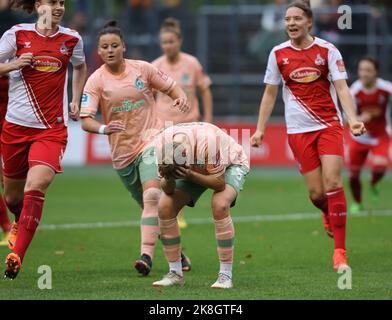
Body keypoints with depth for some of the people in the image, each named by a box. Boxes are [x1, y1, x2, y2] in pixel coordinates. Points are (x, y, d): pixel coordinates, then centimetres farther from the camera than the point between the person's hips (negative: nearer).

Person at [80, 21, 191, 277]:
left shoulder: (142, 69, -2)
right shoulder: (96, 81, -5)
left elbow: (170, 86, 11)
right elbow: (86, 120, -14)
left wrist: (181, 98, -12)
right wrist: (103, 128, -35)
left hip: (152, 140, -2)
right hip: (122, 150, 2)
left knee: (152, 196, -24)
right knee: (150, 205, 11)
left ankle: (147, 255, -32)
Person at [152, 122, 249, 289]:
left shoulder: (207, 141, -43)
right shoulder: (163, 143, -28)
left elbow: (219, 183, -34)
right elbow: (168, 190, -20)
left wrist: (191, 176, -47)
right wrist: (168, 178, -43)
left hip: (230, 164, -5)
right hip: (196, 169, 5)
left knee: (220, 206, -32)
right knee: (165, 208, -11)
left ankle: (226, 275, -23)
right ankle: (175, 273, 3)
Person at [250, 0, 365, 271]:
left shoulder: (327, 50, -3)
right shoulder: (278, 54, 3)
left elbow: (341, 87, -9)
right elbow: (270, 94, 12)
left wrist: (352, 118, -24)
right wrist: (260, 129, 9)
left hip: (329, 124, -2)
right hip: (298, 129, 2)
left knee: (332, 183, -15)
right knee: (316, 192, -3)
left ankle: (340, 251, -9)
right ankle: (330, 215, 35)